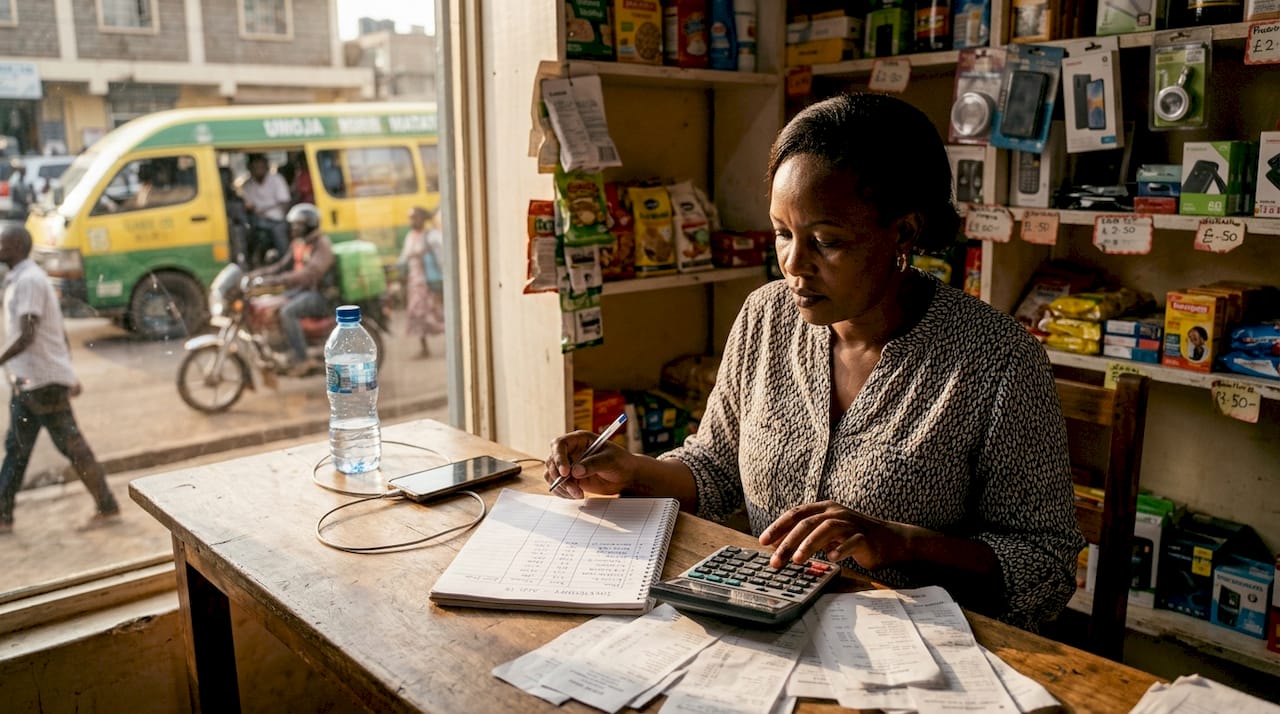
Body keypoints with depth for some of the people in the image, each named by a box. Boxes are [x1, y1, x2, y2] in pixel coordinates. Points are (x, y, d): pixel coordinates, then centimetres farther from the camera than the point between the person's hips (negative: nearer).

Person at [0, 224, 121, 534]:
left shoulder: (28, 280, -15)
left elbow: (26, 336, -23)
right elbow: (60, 332, 18)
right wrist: (68, 376, 20)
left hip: (44, 381, -10)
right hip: (27, 381, 10)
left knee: (72, 446, -2)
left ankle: (108, 508, 6)